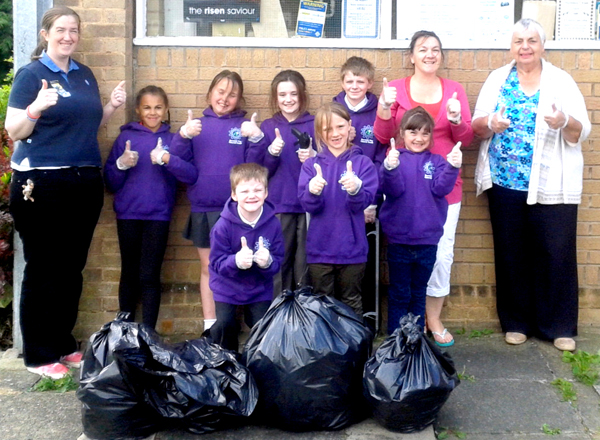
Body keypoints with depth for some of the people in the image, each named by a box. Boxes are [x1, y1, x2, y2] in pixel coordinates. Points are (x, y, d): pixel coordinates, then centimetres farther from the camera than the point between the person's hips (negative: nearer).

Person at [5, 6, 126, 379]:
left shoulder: (85, 75, 14)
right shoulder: (31, 74, -4)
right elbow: (14, 132, -9)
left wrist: (113, 106, 6)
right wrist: (37, 107, -26)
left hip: (85, 182, 6)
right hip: (41, 185, -6)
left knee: (73, 267, 12)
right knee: (43, 269, 0)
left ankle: (64, 344, 25)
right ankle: (38, 355, 11)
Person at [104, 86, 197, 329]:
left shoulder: (173, 140, 6)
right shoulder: (126, 137, 6)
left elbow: (192, 175, -9)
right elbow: (110, 182, 5)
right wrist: (121, 164, -13)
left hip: (158, 216, -1)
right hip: (128, 215, 1)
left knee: (149, 276, -4)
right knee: (129, 273, 9)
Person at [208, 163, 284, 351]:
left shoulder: (273, 223, -16)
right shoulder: (223, 225, -22)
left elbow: (278, 262, -10)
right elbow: (217, 262, -19)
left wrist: (268, 262, -34)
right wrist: (236, 261, -39)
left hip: (260, 288, 2)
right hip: (227, 288, -2)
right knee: (224, 326, -8)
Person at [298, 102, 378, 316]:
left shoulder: (363, 163, -2)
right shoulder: (311, 164, 1)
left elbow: (364, 202, -12)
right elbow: (308, 205, -9)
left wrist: (355, 189, -34)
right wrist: (313, 191, -31)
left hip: (352, 248, 0)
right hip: (319, 249, 1)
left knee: (351, 304, 13)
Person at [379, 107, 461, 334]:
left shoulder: (436, 161, 5)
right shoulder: (394, 158, -3)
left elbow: (441, 188, -9)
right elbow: (393, 189, -17)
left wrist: (453, 167, -26)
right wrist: (390, 168, -37)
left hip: (427, 240, 3)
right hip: (399, 240, -2)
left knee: (419, 294, 15)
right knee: (399, 294, 8)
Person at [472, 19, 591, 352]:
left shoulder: (561, 81, 4)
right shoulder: (497, 79, 9)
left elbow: (580, 133, -1)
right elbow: (476, 126, 5)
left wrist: (564, 121, -22)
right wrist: (490, 124, -17)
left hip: (551, 185, -1)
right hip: (506, 182, 2)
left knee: (557, 254, 0)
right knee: (511, 255, 8)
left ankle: (560, 327, 13)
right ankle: (516, 322, 22)